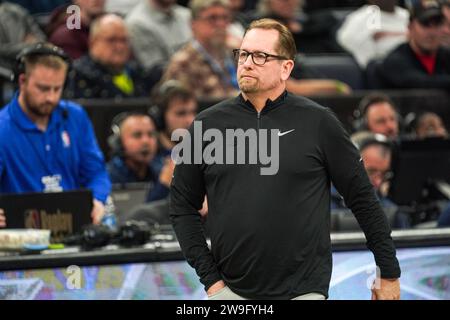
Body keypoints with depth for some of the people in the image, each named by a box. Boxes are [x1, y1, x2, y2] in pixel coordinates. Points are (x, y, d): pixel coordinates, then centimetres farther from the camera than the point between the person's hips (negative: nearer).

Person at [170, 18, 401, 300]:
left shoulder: (318, 122, -2)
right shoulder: (208, 125, 4)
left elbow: (363, 199, 3)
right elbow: (183, 206, 9)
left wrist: (390, 273, 5)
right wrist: (209, 277, 2)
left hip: (303, 290, -2)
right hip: (230, 290, 2)